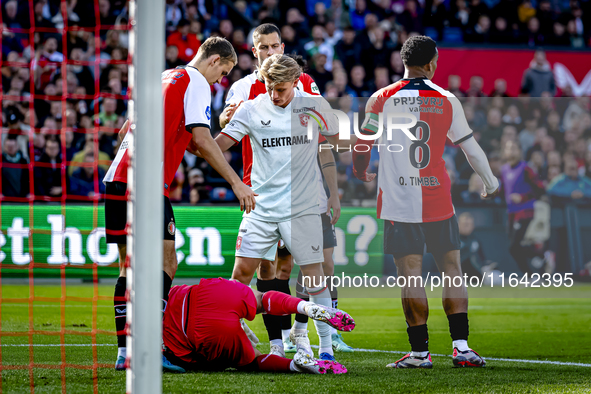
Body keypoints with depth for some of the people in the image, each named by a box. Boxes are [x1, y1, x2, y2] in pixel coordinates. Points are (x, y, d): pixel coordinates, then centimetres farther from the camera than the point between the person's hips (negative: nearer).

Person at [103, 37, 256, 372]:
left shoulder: (163, 78, 24)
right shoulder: (196, 83, -1)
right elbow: (202, 140, -12)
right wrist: (237, 183, -11)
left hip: (118, 179, 9)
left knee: (130, 266, 10)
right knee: (165, 262, -7)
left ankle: (125, 351, 9)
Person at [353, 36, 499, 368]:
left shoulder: (381, 100, -1)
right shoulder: (447, 101, 1)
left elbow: (362, 146, 7)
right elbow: (471, 149, 7)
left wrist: (361, 173, 29)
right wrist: (491, 183, 24)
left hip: (398, 202, -1)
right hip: (438, 202, 1)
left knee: (411, 275, 0)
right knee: (452, 269, 9)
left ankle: (420, 351, 1)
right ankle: (461, 347, 4)